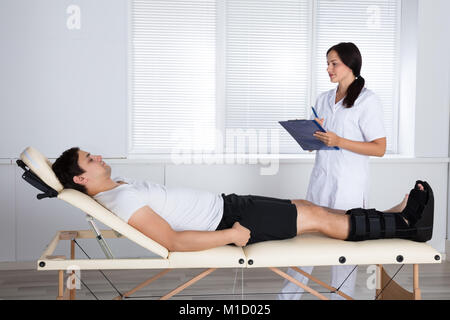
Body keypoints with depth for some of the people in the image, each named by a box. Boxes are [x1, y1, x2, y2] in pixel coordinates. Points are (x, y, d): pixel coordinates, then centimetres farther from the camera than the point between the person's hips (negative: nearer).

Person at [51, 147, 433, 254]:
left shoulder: (120, 188, 10)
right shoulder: (122, 200, -21)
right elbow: (172, 241, -28)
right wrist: (230, 235, -24)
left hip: (225, 204, 10)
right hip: (226, 219, -10)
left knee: (306, 206, 11)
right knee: (319, 218, -4)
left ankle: (396, 217, 20)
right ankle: (405, 226, 10)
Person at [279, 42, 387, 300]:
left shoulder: (368, 100, -7)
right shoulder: (323, 99, 12)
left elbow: (379, 148, -11)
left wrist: (339, 141, -20)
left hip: (349, 186, -6)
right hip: (320, 179, 6)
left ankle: (341, 295, 21)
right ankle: (289, 295, 20)